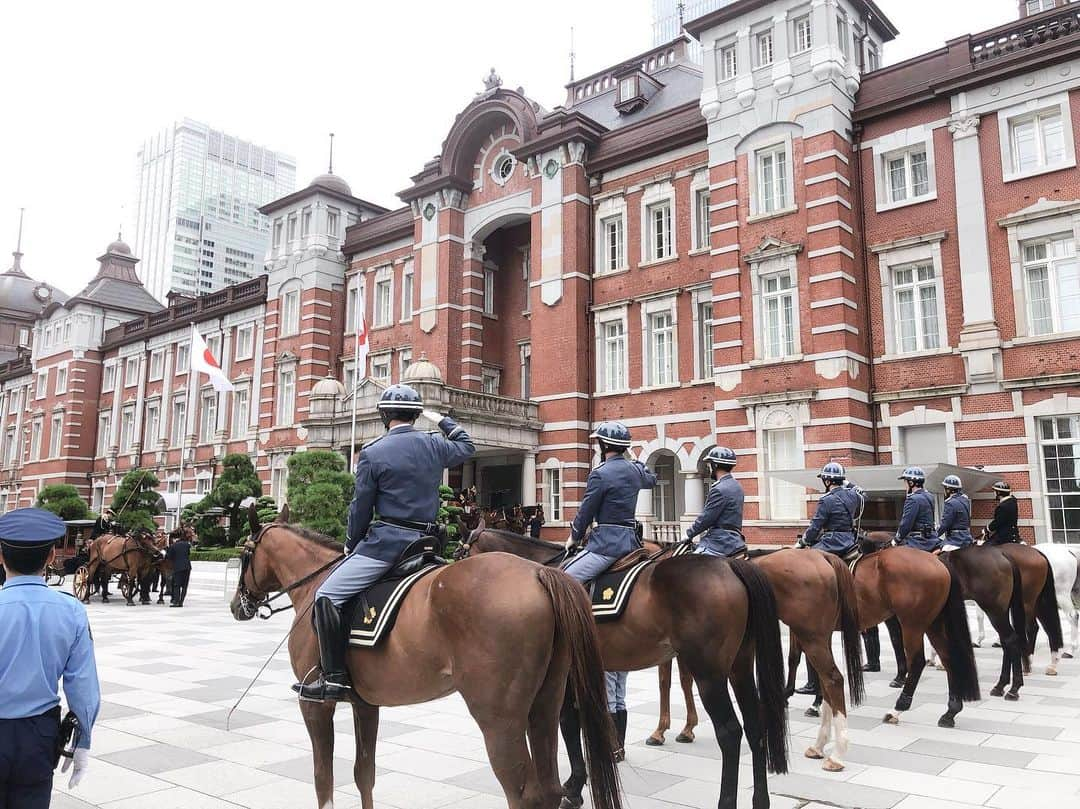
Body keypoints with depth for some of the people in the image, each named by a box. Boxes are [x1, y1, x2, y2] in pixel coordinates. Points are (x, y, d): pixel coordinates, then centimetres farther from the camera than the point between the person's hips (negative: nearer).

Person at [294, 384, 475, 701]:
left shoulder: (372, 453, -6)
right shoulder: (435, 445, 7)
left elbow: (360, 509, -1)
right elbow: (467, 446, 29)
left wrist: (351, 547, 15)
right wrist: (442, 420, 41)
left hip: (386, 541, -7)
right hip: (427, 541, 7)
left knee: (327, 595, -5)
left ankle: (335, 678, -12)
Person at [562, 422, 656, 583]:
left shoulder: (600, 474, -12)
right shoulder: (636, 470, 11)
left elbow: (586, 511, -7)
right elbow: (651, 480, 35)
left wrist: (574, 537, 9)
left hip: (607, 542, -9)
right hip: (631, 540, 9)